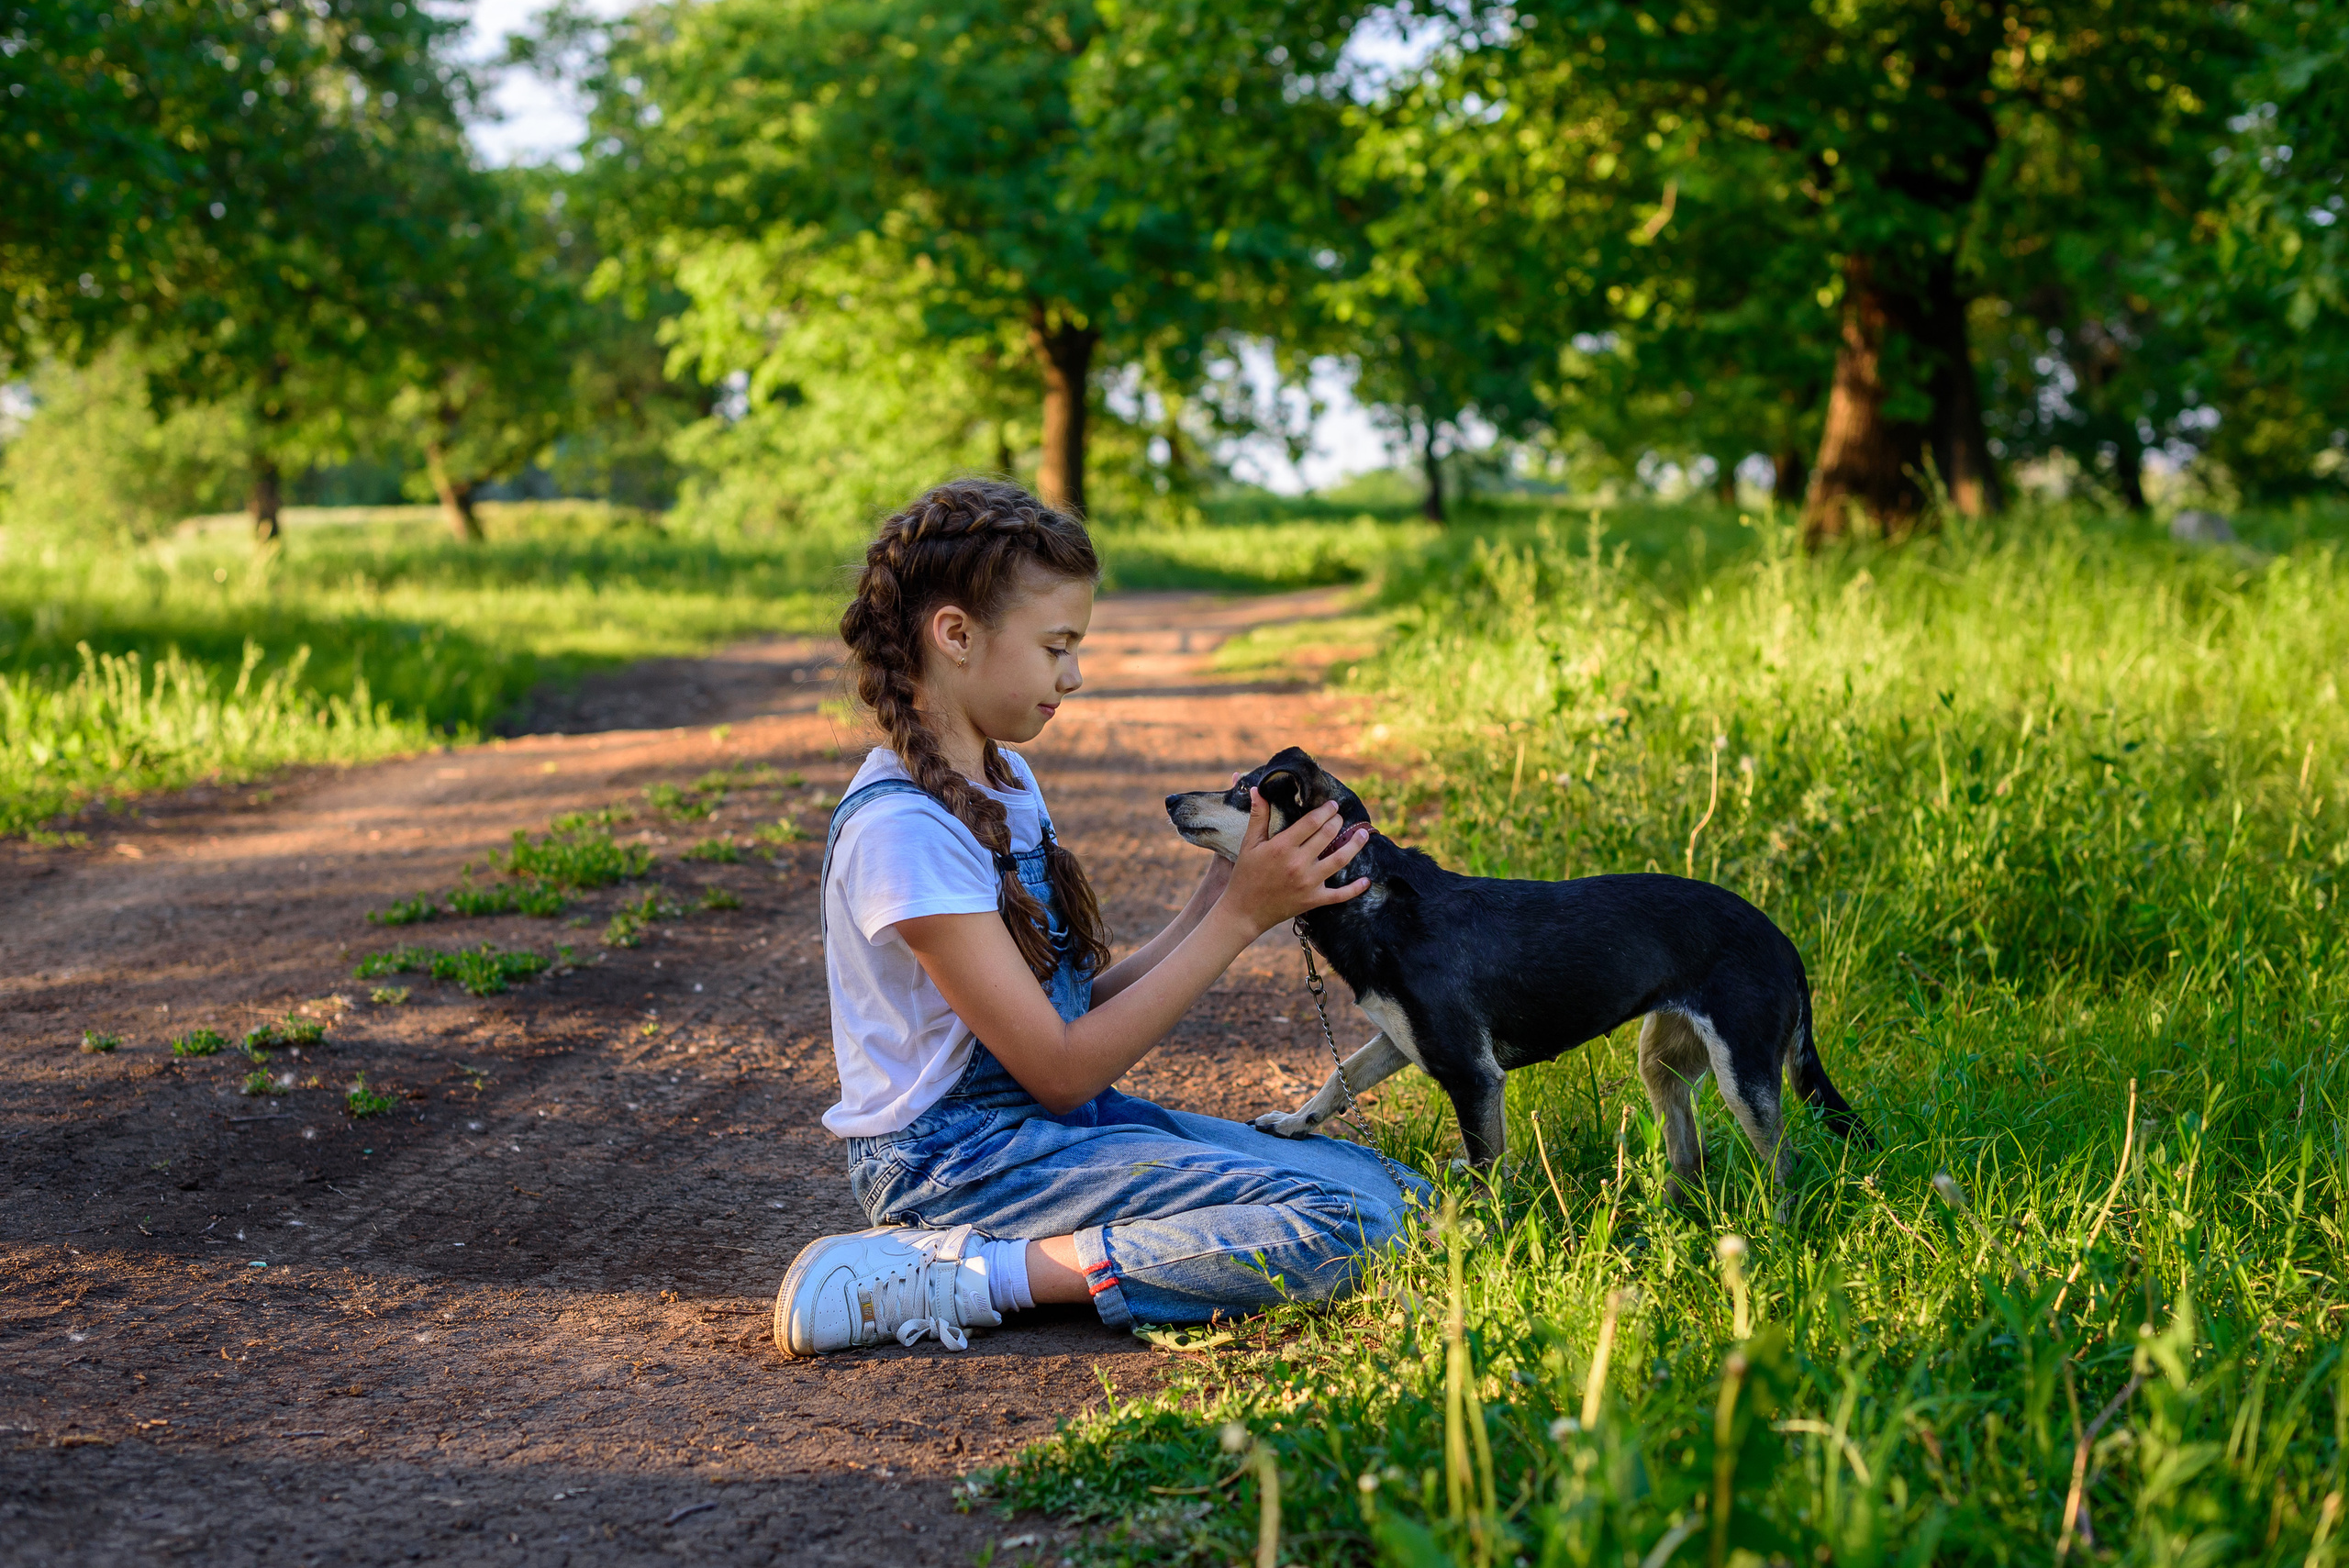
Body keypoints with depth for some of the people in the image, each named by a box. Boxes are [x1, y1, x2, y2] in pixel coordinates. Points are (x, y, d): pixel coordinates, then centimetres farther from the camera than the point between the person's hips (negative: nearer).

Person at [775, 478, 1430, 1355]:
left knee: (1391, 1189, 0)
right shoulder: (902, 825, -19)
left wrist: (1211, 910, -3)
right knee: (1347, 1226, -21)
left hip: (1046, 1121, 10)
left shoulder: (1004, 780, 11)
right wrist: (1238, 919, -16)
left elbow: (1075, 1011, 7)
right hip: (957, 1155, -10)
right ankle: (952, 1277, -17)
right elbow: (1060, 1067, -17)